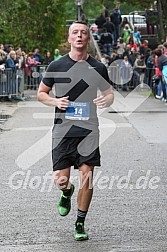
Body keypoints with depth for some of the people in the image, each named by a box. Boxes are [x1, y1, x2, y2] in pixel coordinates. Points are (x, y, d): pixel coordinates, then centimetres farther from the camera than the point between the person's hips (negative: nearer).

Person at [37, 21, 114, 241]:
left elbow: (109, 93, 16)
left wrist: (107, 99, -8)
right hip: (63, 131, 0)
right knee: (61, 180, -4)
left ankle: (80, 224, 14)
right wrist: (55, 101, -10)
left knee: (86, 178, -4)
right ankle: (67, 193, 35)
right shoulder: (56, 66, 2)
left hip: (89, 131, 0)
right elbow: (41, 93, 11)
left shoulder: (98, 68, 5)